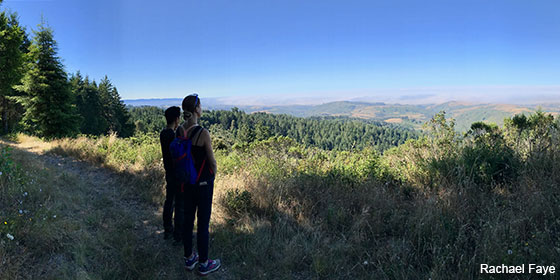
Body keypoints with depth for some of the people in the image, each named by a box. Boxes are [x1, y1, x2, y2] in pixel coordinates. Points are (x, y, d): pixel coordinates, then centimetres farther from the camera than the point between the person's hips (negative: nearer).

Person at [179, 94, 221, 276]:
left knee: (188, 219, 17)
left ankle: (189, 259, 33)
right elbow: (212, 161, -14)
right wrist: (213, 174, 7)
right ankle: (204, 264, 21)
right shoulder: (203, 133, -22)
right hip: (203, 182, -6)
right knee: (203, 223, 6)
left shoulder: (179, 131, -3)